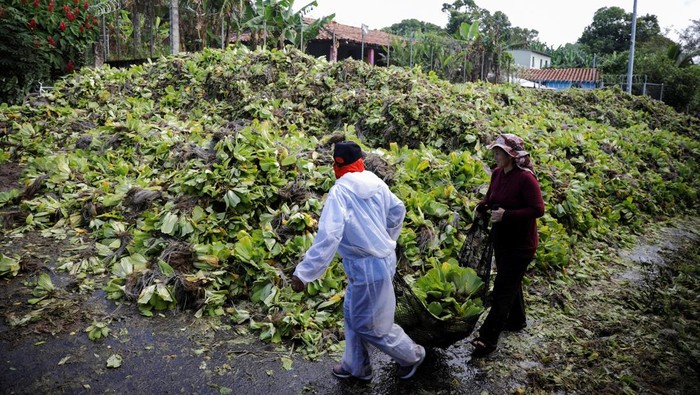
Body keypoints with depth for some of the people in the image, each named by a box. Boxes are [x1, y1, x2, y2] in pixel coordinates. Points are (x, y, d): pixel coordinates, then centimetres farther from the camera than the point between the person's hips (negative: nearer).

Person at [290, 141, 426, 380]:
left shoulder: (340, 191, -23)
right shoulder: (375, 182, 1)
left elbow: (328, 237, -32)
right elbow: (398, 211, 14)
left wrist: (304, 273, -28)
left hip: (368, 267, -9)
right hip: (383, 258, 9)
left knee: (368, 324, 12)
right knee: (353, 314, 23)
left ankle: (412, 355, 32)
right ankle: (356, 367, 39)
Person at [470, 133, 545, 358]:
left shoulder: (525, 178, -23)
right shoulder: (497, 173, 0)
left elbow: (538, 209, -23)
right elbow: (491, 196, 16)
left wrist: (507, 215, -28)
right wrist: (482, 206, -4)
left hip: (520, 244, -8)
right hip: (501, 239, 8)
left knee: (503, 288, -4)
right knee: (510, 282, 23)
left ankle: (488, 339, 4)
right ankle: (517, 320, 44)